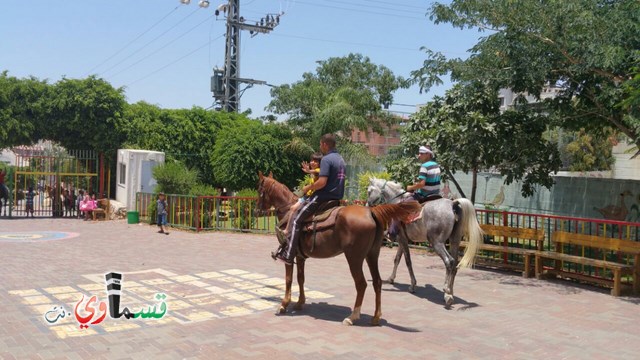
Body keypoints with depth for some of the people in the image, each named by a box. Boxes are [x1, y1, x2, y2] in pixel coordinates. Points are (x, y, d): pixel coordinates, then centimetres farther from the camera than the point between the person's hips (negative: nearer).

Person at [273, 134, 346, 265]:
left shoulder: (326, 159, -14)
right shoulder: (341, 159, 15)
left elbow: (322, 182, -24)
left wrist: (308, 188, -7)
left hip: (323, 197, -10)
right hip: (337, 198, 10)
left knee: (296, 218, -6)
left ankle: (288, 255, -12)